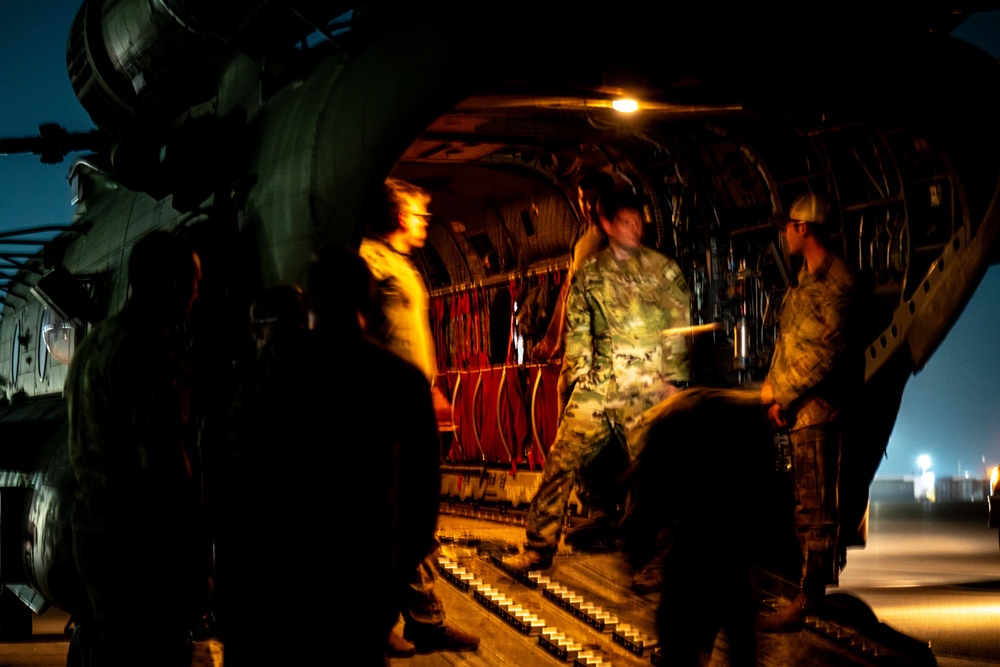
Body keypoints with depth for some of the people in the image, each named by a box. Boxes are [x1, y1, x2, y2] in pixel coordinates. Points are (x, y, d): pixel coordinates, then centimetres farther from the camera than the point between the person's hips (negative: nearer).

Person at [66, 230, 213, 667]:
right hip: (142, 547, -10)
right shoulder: (150, 348, -13)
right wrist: (198, 561, -16)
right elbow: (165, 462, -20)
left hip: (94, 534, 10)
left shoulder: (93, 345, 17)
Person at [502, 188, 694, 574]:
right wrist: (580, 371, 2)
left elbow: (679, 329, 1)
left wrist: (673, 379, -6)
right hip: (597, 384, 3)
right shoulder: (588, 274, 12)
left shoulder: (663, 270, 4)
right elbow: (577, 329, 14)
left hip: (647, 386, -2)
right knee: (561, 461, -1)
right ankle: (539, 546, 7)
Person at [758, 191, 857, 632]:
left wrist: (778, 391, -14)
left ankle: (809, 600, -6)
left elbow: (825, 352, -20)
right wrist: (776, 393, 9)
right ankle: (821, 579, 25)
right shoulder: (807, 277, 16)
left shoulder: (834, 281, -15)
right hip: (798, 405, 10)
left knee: (813, 506, -8)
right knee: (809, 501, 16)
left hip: (816, 407, -10)